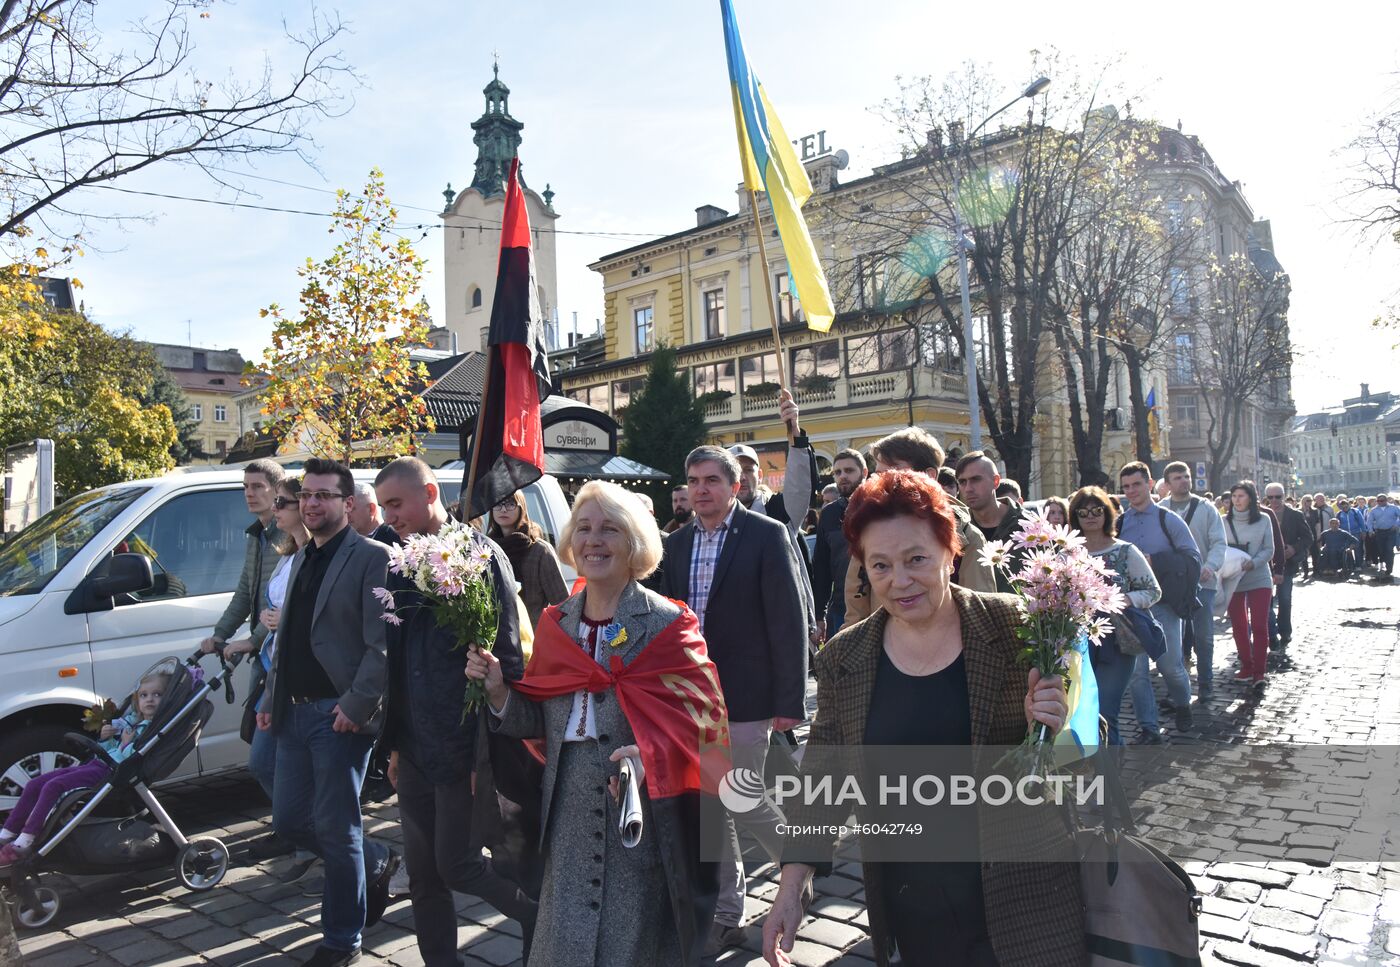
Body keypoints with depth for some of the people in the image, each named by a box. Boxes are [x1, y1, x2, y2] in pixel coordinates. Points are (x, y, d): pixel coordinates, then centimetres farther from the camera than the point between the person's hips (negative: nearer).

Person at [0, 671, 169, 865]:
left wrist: (126, 744, -16)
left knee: (53, 786, -22)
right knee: (34, 784, 5)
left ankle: (24, 844, -17)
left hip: (110, 770, -9)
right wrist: (104, 737, 6)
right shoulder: (129, 720, 18)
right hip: (95, 762, 9)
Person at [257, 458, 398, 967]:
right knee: (289, 820, 14)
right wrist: (272, 700, 15)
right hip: (295, 712, 8)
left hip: (339, 714, -8)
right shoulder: (303, 559, 15)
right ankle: (377, 864, 36)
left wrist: (357, 705, -21)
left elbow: (382, 644, -17)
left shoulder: (370, 557, -11)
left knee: (335, 830, 1)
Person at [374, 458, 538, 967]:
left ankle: (544, 920, 25)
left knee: (456, 865, 1)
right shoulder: (402, 566, 9)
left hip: (462, 748, -7)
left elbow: (505, 658, -14)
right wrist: (396, 742, 15)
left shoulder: (480, 556, -12)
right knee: (423, 878, 13)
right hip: (415, 750, 7)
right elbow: (397, 660, 15)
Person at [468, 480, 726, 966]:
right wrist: (499, 689, -7)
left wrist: (650, 753, -30)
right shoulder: (557, 624, 5)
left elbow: (701, 713, -14)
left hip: (645, 819, -4)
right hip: (570, 822, 4)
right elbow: (543, 721, 10)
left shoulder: (668, 623, -9)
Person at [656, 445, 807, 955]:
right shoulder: (678, 543, 8)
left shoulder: (766, 535, -9)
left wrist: (789, 700, -12)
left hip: (744, 697, -6)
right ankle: (725, 917, 28)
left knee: (743, 802, 1)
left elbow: (789, 621, -11)